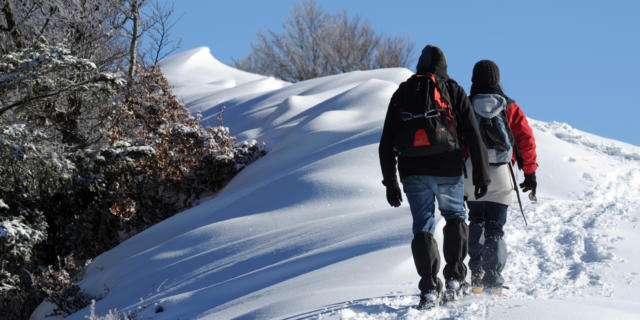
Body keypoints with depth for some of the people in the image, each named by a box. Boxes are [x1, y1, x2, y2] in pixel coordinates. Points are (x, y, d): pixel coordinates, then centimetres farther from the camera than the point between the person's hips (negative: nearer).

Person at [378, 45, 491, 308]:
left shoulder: (402, 94, 11)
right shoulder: (454, 91, 5)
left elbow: (387, 143, 8)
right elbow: (473, 136, -1)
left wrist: (390, 182, 12)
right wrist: (481, 175, 3)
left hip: (412, 172, 1)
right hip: (448, 170, -1)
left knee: (423, 227, 5)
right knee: (455, 217, 19)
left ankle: (429, 289, -7)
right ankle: (454, 279, 8)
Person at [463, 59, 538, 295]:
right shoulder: (510, 107, 3)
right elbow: (526, 140, 1)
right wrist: (530, 173, 9)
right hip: (501, 178, 0)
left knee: (476, 223, 21)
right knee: (495, 229, 2)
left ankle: (476, 277, 14)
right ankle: (493, 283, -13)